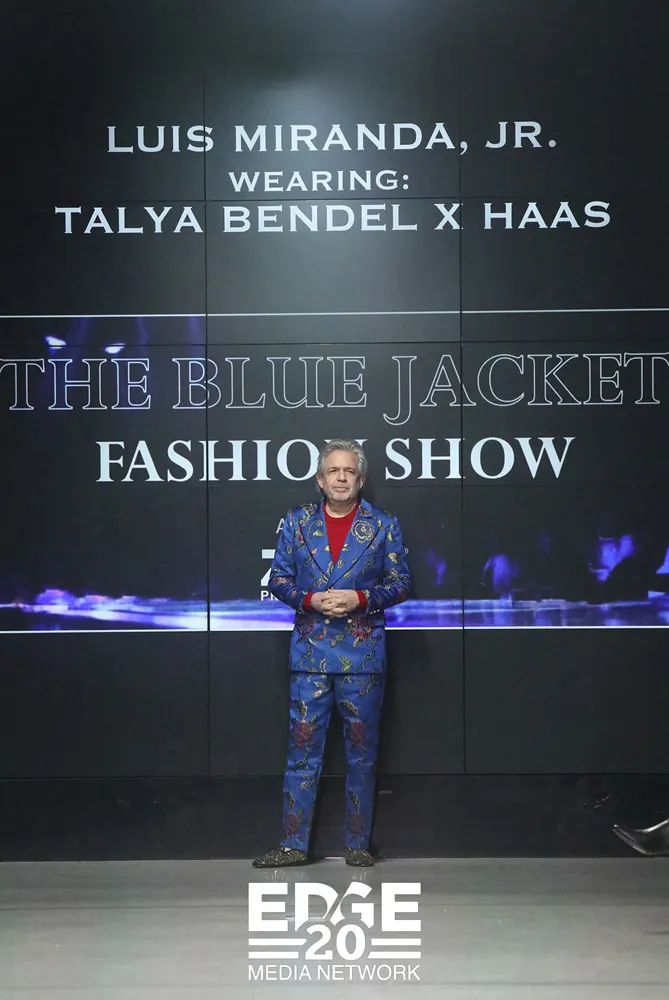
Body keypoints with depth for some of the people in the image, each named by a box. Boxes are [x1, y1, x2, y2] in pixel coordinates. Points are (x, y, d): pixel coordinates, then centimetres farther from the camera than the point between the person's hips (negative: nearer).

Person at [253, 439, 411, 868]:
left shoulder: (383, 525, 3)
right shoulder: (297, 522, 7)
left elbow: (401, 583, 3)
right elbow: (278, 578, 7)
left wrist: (360, 598, -13)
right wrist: (311, 600, -11)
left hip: (363, 654, -1)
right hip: (310, 652, 1)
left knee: (362, 751, 6)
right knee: (303, 748, 2)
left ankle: (358, 844, 17)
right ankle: (294, 844, 10)